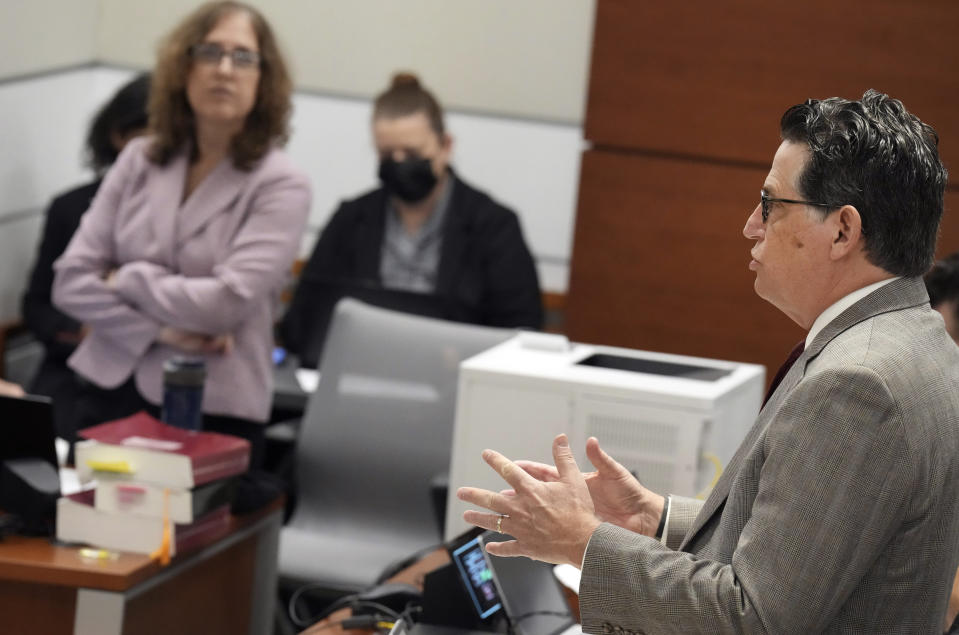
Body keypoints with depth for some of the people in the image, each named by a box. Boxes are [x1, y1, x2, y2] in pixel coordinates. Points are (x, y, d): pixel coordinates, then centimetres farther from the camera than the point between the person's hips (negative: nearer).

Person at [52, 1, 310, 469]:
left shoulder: (281, 187, -5)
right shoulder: (139, 161, 7)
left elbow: (225, 303, -16)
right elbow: (71, 282, 1)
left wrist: (124, 281, -4)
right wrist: (162, 331, -11)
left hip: (214, 416, -3)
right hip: (111, 395, 3)